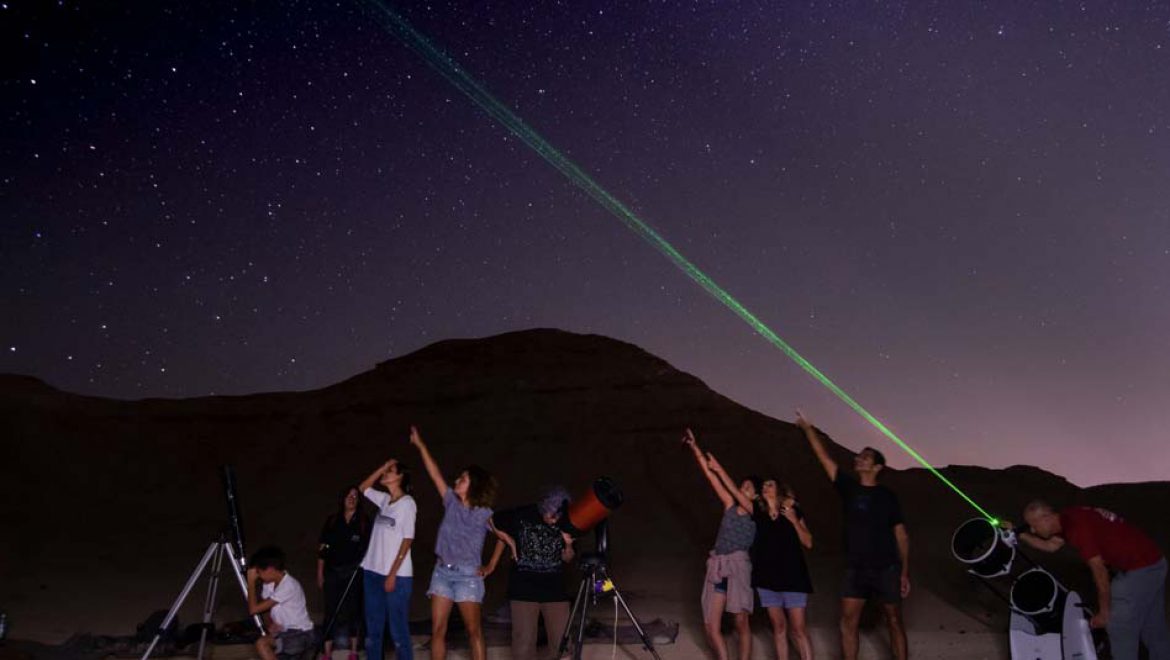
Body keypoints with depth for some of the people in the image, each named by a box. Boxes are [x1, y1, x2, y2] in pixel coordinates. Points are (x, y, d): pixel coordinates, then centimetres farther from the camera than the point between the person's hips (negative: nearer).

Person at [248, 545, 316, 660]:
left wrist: (251, 582, -16)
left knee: (262, 644, -26)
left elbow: (254, 609, -24)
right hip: (284, 632, 8)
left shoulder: (288, 586, -25)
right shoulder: (269, 583, 1)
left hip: (301, 635, -8)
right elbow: (265, 610, 13)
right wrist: (269, 624, -9)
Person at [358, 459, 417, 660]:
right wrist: (382, 467, 12)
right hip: (373, 572, 7)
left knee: (398, 629, -3)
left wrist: (392, 574, -15)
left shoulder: (407, 503, -8)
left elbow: (407, 540, -11)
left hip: (396, 575, -7)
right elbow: (363, 487, 25)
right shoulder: (384, 499, 11)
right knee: (373, 627, 12)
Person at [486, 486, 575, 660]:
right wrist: (491, 565, 11)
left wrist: (568, 545, -18)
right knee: (524, 641, 0)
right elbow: (503, 538, 10)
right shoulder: (520, 516, -9)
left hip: (555, 589, 1)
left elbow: (567, 559, 2)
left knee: (562, 640, 1)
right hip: (523, 589, -1)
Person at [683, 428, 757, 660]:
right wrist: (695, 448, 9)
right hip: (717, 566, 4)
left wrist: (719, 469, -8)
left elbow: (735, 491, -9)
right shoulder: (730, 506, 18)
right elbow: (710, 477, 13)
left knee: (741, 622, -6)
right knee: (710, 627, -2)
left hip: (738, 564, -4)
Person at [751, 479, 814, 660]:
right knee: (778, 626, 6)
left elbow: (808, 543, 1)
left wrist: (794, 520, -9)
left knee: (798, 628, -6)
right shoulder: (759, 512, 8)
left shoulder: (793, 511, 4)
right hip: (767, 576, 2)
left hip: (792, 575, -2)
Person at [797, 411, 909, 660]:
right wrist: (808, 428, 3)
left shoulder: (887, 496, 1)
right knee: (848, 622, -3)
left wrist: (905, 572, -3)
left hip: (886, 568, -2)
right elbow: (824, 457, 4)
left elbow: (901, 534, 2)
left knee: (894, 622, 5)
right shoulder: (848, 487, 5)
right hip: (855, 569, 2)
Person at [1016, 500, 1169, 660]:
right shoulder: (1067, 518, 3)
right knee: (1153, 628, 20)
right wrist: (1020, 535, 10)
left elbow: (1099, 570, -22)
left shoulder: (1077, 527, -24)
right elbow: (1050, 545, 19)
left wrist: (1104, 612, -12)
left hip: (1139, 568, -9)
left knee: (1120, 627, -1)